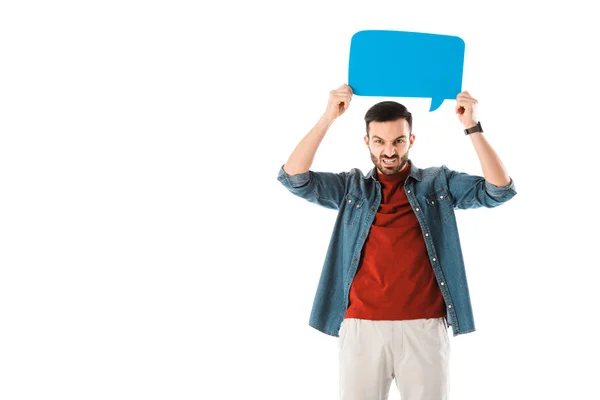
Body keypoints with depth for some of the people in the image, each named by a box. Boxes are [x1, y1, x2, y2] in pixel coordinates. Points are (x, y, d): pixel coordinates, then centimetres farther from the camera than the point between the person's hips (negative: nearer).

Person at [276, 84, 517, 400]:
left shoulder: (439, 183, 8)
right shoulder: (351, 187, 10)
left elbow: (500, 190, -3)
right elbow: (293, 177, -3)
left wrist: (472, 127, -10)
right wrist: (328, 117, -9)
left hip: (424, 327, 0)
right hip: (362, 327, 1)